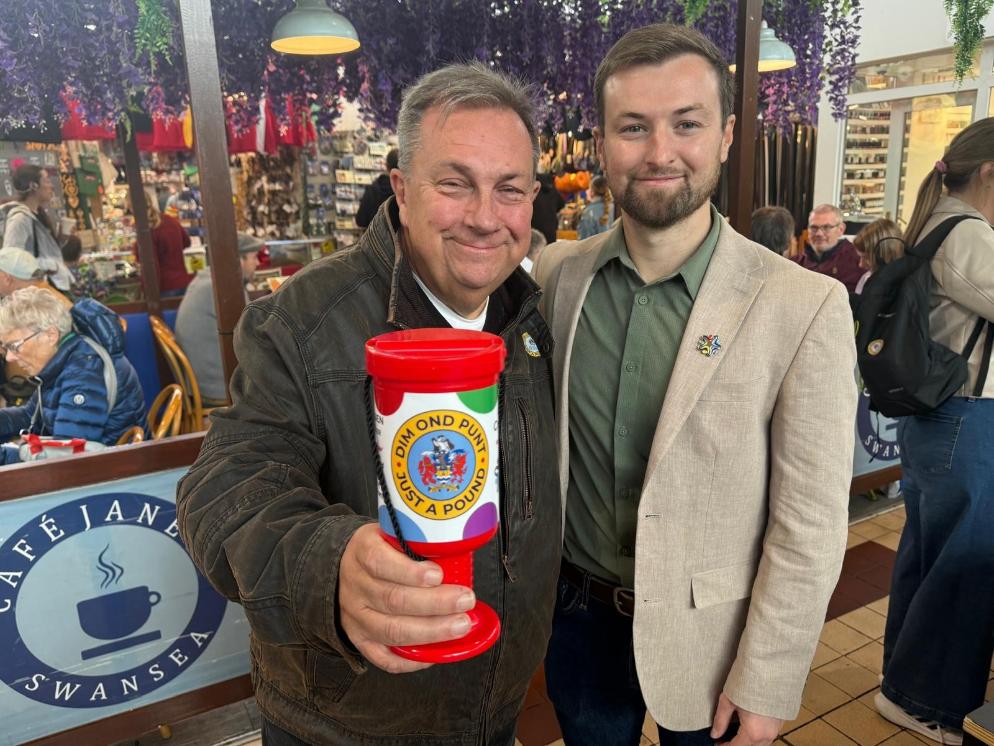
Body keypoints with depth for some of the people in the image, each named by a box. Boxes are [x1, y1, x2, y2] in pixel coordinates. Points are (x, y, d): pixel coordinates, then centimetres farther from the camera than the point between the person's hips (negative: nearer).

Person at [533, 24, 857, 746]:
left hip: (705, 634, -3)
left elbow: (810, 524, -14)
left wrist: (764, 686, -10)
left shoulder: (804, 307, -18)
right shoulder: (556, 274, -8)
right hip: (577, 614, 3)